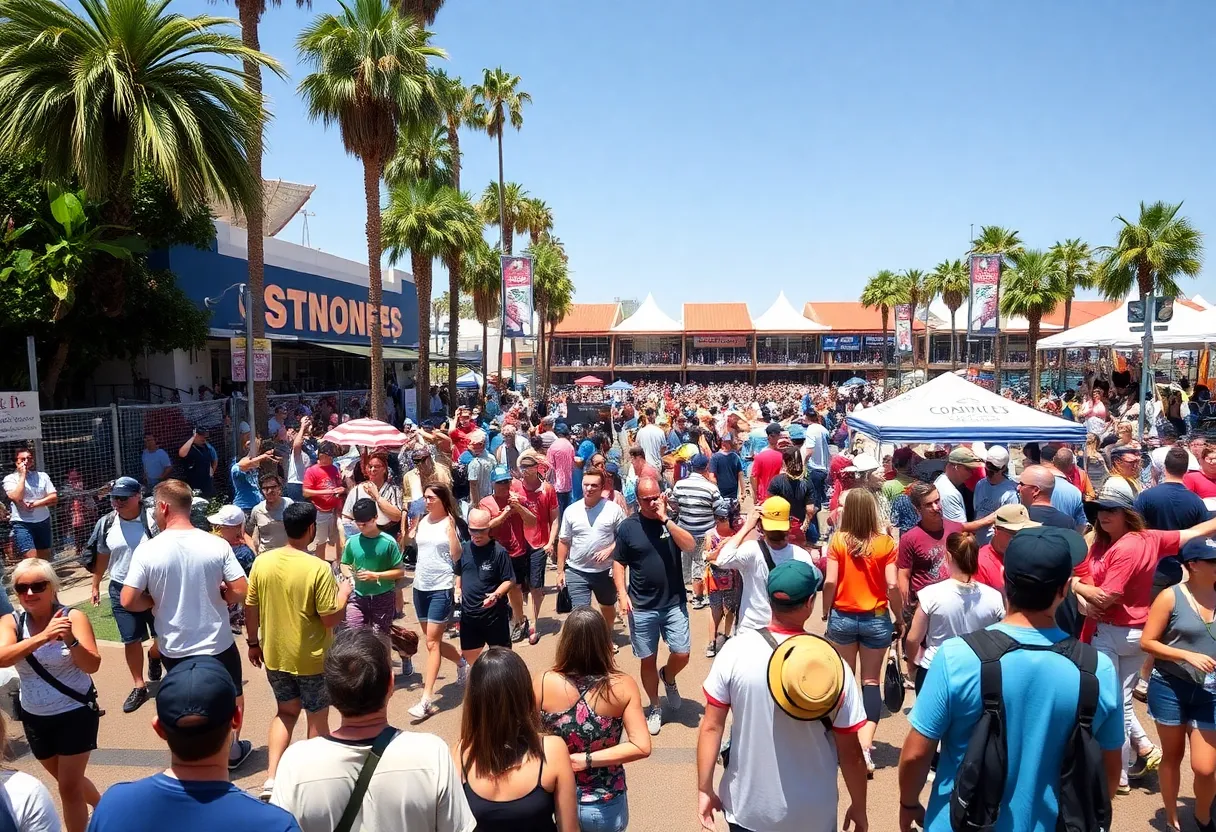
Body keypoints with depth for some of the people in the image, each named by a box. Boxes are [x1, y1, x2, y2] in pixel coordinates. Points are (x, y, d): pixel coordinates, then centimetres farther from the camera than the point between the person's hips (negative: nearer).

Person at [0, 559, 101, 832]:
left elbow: (92, 666, -21)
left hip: (76, 713, -4)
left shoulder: (73, 617, -16)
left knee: (69, 786, 0)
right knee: (66, 779, 22)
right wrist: (42, 637, -43)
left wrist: (70, 640, -38)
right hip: (35, 718, 4)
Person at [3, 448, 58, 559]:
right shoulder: (10, 478, -1)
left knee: (45, 559, 12)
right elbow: (17, 498, -18)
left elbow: (54, 498, 0)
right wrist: (22, 476, -13)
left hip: (43, 521, 4)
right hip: (22, 523, -4)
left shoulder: (42, 475, 7)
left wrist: (35, 503, -14)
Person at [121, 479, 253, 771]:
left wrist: (155, 601, 5)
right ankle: (232, 751, 40)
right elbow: (240, 592, -14)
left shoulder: (147, 550, -15)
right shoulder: (217, 545, -15)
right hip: (218, 643, 0)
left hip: (174, 648, 0)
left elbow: (128, 601, -14)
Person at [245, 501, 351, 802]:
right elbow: (331, 618, -19)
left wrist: (254, 643, 16)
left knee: (285, 711, 24)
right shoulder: (318, 568, -22)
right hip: (312, 659, -4)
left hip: (274, 655, 4)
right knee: (317, 718, 15)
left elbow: (250, 608, 2)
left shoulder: (262, 562, -7)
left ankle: (271, 778, 15)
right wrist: (344, 592, -1)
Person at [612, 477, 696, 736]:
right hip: (641, 607, 0)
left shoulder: (672, 520, -2)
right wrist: (622, 594, -10)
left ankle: (668, 677, 34)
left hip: (674, 603, 1)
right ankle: (654, 707, 29)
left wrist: (665, 519, -21)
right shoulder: (627, 526, -4)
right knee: (648, 660, 8)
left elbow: (690, 546, -17)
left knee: (682, 655, -1)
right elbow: (619, 563, 1)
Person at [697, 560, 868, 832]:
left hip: (747, 807, 0)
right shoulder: (832, 665, -16)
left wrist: (704, 790, 0)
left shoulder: (736, 650, -16)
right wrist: (859, 807, 6)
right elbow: (850, 753, -9)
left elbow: (711, 727, -11)